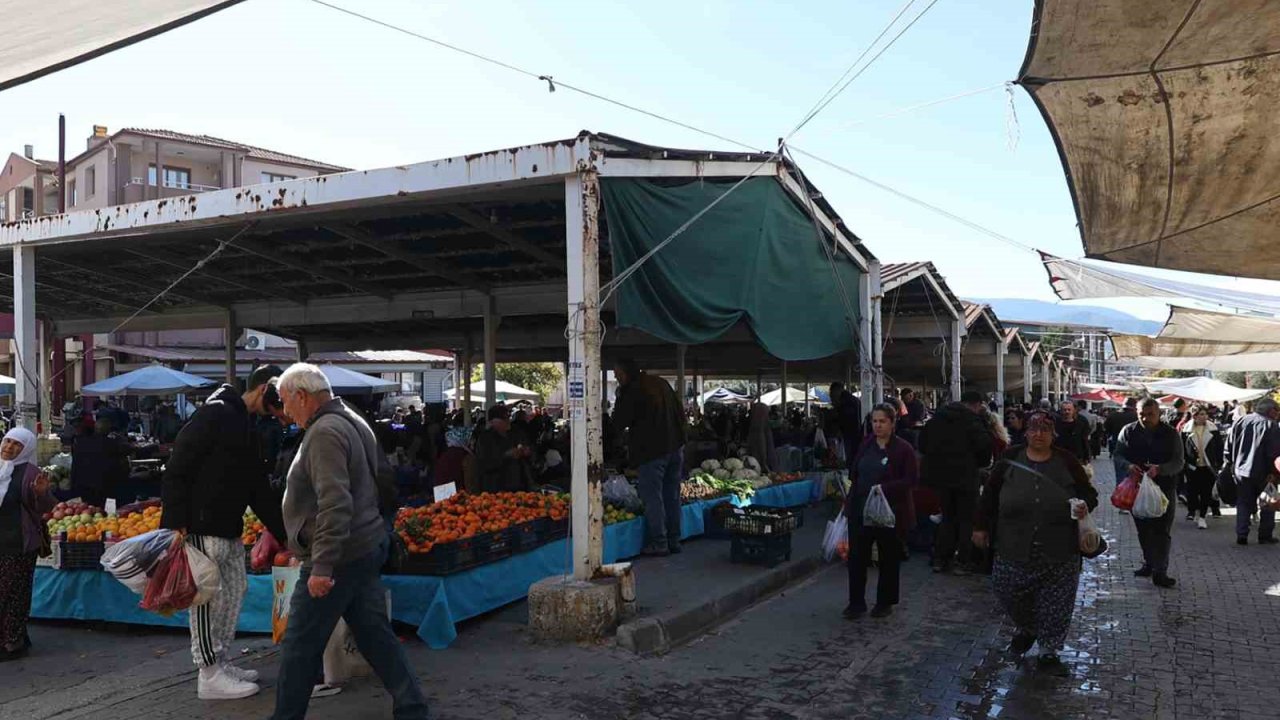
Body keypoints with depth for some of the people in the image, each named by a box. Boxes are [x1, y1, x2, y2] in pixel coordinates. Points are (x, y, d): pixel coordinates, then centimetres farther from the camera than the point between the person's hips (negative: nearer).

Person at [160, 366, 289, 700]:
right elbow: (176, 469, -18)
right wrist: (176, 522, -23)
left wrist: (286, 533, 17)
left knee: (234, 590, 14)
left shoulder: (248, 427, 16)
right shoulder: (215, 414, -13)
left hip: (229, 528, 10)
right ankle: (210, 676, 5)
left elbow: (260, 489, 19)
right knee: (207, 597, -3)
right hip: (201, 527, -10)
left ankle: (222, 663, 25)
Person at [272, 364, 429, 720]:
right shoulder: (352, 421, 14)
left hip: (339, 556, -10)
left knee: (301, 645, 3)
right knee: (376, 635, 13)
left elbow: (334, 503, -26)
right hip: (367, 547, 10)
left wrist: (322, 564, -26)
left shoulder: (325, 432, -17)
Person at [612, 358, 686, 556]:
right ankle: (674, 540, 18)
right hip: (675, 446, 8)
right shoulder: (661, 383, 13)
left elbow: (620, 423, -8)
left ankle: (659, 544, -1)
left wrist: (619, 397, -2)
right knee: (672, 496, 13)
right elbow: (680, 414, 17)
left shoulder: (633, 391, -11)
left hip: (652, 451, -8)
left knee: (653, 497, -2)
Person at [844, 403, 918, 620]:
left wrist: (884, 488, -24)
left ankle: (884, 603, 23)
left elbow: (910, 480, -13)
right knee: (856, 556, 4)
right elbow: (855, 472, 17)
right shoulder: (865, 445, 8)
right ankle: (856, 602, 14)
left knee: (888, 559, 10)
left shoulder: (903, 449, -8)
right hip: (860, 510, 5)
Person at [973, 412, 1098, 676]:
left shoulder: (1066, 462, -1)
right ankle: (1026, 630, 36)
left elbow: (1089, 493, 7)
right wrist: (980, 526, 5)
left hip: (1059, 552, 0)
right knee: (1010, 594, 6)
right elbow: (990, 495, 6)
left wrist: (1084, 507, -15)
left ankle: (1049, 652, 21)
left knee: (1056, 604, 4)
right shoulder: (1010, 460, 0)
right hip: (1014, 549, 0)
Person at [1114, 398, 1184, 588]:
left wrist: (1159, 469, -27)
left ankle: (1160, 572, -1)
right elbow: (1118, 454, 4)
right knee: (1143, 529, 14)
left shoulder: (1171, 434, -5)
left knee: (1162, 531, -3)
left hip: (1164, 488, -3)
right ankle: (1148, 563, 30)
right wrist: (1128, 465, -18)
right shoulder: (1129, 431, 1)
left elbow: (1178, 463, -8)